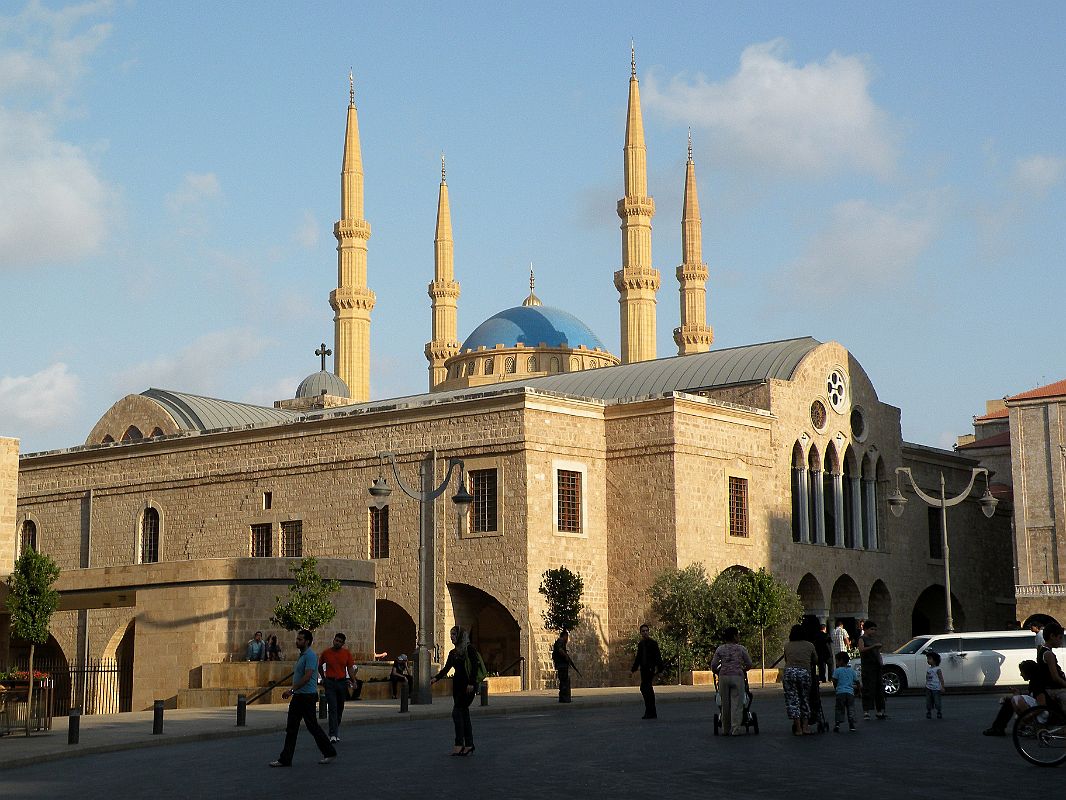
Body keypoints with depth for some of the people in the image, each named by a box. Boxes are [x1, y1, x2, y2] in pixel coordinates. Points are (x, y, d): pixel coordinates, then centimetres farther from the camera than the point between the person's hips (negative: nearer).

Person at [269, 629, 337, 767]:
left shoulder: (310, 656, -16)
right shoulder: (301, 655, 16)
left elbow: (307, 677, -25)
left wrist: (292, 690, -26)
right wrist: (293, 692, 22)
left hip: (307, 696, -10)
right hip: (298, 696, 10)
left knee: (312, 726, 0)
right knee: (291, 727, 6)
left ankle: (330, 752, 14)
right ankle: (285, 759, 7)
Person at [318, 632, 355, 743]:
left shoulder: (347, 653, 2)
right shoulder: (326, 652, 0)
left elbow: (350, 668, 2)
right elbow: (320, 666, 16)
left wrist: (353, 681, -11)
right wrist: (324, 678, 14)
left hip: (342, 682, 2)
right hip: (330, 683, -2)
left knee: (340, 709, 10)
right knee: (332, 708, -11)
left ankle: (336, 729, 27)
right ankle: (333, 734, -15)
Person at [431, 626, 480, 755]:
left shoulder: (469, 649, -6)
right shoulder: (453, 653, 15)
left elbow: (474, 666, -13)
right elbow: (446, 669, 10)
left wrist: (471, 683, -21)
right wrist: (435, 678, -6)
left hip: (468, 686, -8)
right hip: (457, 685, 8)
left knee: (457, 712, -14)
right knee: (464, 714, 6)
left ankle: (459, 744, -12)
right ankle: (469, 746, 9)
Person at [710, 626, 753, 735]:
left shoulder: (720, 649, 5)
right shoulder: (741, 649, 1)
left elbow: (713, 666, 2)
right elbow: (749, 664, 4)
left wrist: (718, 673, 20)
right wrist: (743, 670, 23)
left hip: (723, 677, 2)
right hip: (737, 677, -2)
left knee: (725, 704, 11)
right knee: (737, 704, 2)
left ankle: (726, 730, 17)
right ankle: (735, 729, -3)